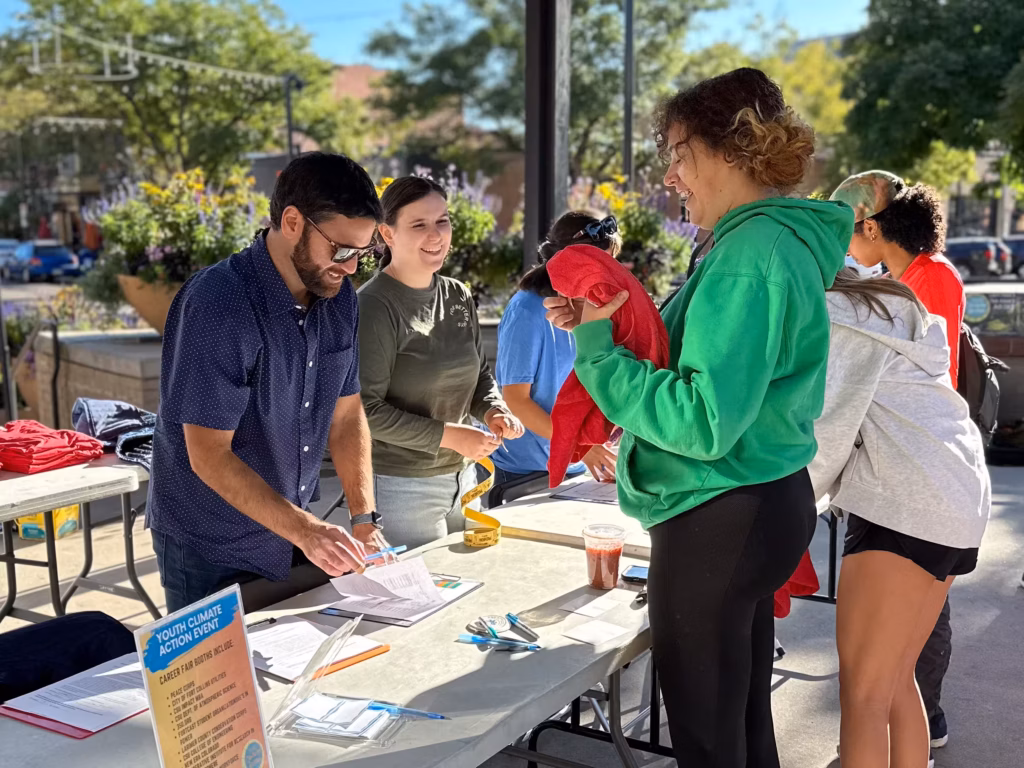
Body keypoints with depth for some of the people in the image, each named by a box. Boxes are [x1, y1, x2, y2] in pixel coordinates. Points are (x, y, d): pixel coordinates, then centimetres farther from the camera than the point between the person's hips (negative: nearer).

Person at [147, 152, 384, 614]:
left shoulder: (338, 297, -2)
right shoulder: (217, 304, -25)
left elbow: (346, 413, 4)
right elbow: (209, 456, -25)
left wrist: (364, 518, -6)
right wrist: (304, 531, -30)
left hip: (297, 535, 7)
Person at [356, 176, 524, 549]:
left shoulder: (458, 297, 5)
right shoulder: (372, 308, -15)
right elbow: (365, 410, -18)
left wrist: (494, 410, -5)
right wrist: (448, 435, -19)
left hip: (462, 477, 7)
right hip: (398, 486, -7)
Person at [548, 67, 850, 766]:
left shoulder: (750, 252, -20)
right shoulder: (787, 238, 11)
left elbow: (704, 420, -27)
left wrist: (598, 351, -18)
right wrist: (601, 327, 4)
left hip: (720, 519, -10)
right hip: (767, 501, 10)